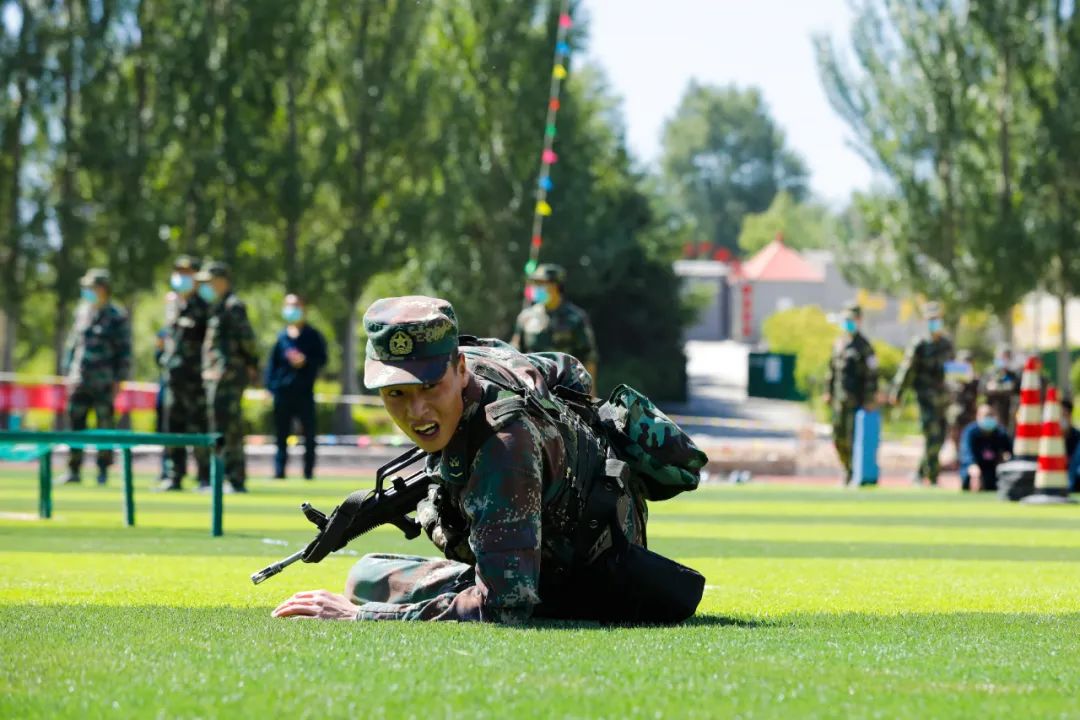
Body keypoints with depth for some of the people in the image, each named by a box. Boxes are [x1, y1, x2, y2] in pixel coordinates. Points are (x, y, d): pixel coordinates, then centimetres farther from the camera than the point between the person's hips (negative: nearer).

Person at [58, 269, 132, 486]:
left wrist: (119, 379, -8)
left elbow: (124, 350, -4)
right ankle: (74, 470, 7)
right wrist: (69, 371, 13)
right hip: (80, 378, 5)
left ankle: (103, 470, 9)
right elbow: (72, 343, 18)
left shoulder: (116, 316, -4)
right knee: (75, 423, 2)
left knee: (104, 426, 1)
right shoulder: (82, 312, 12)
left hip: (104, 382, -5)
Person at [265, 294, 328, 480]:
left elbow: (322, 359, 2)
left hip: (304, 393, -2)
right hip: (283, 393, 2)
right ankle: (279, 470, 6)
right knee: (281, 433, 3)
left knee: (309, 433, 0)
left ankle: (309, 470, 5)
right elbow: (272, 362, 9)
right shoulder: (282, 337, 9)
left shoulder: (313, 336, 4)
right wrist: (271, 385, 0)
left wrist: (305, 361, -15)